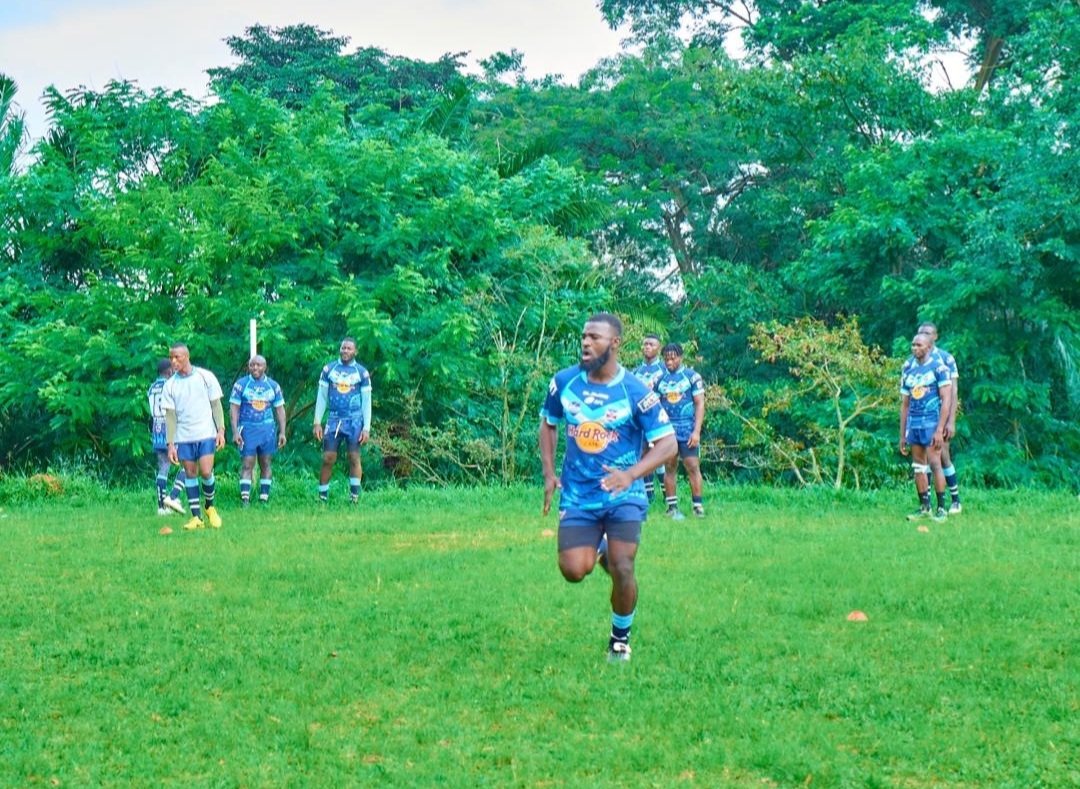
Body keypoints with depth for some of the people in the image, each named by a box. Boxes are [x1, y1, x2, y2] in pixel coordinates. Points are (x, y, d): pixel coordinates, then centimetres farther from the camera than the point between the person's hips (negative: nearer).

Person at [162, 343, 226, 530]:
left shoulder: (205, 377, -1)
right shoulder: (170, 385, 3)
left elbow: (216, 405, 3)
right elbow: (170, 416, 4)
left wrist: (221, 430, -5)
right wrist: (170, 444, -2)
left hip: (206, 434, -2)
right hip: (183, 437, 2)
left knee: (206, 472, -11)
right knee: (190, 474, 2)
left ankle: (210, 507, 14)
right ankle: (196, 517, 8)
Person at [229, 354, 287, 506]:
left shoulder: (273, 385, 8)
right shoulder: (241, 385, 0)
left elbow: (280, 410, 11)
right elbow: (234, 409, -2)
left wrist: (282, 432, 4)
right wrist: (235, 432, -10)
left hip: (268, 429, 3)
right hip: (248, 429, -3)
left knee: (266, 464, 4)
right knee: (247, 465, -8)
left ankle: (264, 498, 8)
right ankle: (245, 498, -11)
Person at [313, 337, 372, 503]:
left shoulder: (361, 372, 1)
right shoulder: (329, 369, 5)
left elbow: (366, 401, 3)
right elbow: (321, 397, 8)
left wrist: (367, 427, -3)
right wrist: (317, 422, 1)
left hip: (354, 421, -1)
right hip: (334, 419, 1)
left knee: (354, 458, -2)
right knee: (328, 459, -1)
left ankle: (354, 496, 2)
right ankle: (322, 495, 5)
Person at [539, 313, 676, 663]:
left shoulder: (636, 392, -12)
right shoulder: (564, 382, -1)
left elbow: (667, 443, -12)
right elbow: (548, 424, 16)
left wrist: (630, 475, -27)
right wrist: (549, 473, 4)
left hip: (623, 496, -3)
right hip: (577, 495, 3)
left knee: (621, 570, -12)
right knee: (573, 571, -11)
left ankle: (620, 638, 15)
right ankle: (599, 548, 27)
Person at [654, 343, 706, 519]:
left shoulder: (692, 377, -1)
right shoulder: (659, 378, 8)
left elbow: (700, 404, -2)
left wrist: (696, 431, -9)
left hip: (688, 430, -3)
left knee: (693, 466, -5)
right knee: (670, 468, 6)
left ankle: (698, 504, 0)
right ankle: (672, 506, 10)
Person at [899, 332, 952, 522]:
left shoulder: (938, 366, -6)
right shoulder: (908, 369, 12)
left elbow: (946, 399, -10)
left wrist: (940, 429, -17)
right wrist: (902, 435, 14)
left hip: (932, 421, -6)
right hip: (913, 423, 6)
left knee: (934, 463, -11)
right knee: (918, 466, 7)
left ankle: (941, 508, -5)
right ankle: (924, 507, 13)